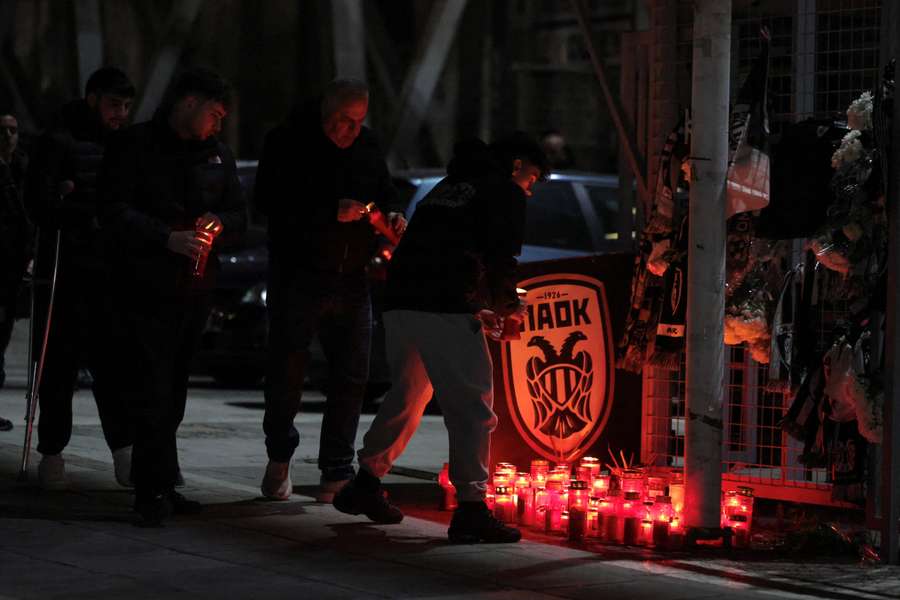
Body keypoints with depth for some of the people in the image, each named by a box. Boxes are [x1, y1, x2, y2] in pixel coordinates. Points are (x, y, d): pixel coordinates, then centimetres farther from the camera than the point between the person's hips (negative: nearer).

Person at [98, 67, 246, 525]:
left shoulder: (217, 154, 15)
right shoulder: (135, 146, -3)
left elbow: (238, 213, 17)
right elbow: (114, 211, -10)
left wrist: (219, 224, -7)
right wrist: (169, 238, -21)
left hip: (194, 290, 6)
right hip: (145, 288, -6)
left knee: (172, 390, 8)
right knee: (153, 390, -10)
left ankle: (154, 488, 14)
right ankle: (157, 489, -10)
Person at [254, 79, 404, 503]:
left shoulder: (368, 148, 9)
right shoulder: (288, 142, -7)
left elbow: (384, 195, 22)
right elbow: (270, 202, -17)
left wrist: (390, 217, -2)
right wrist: (332, 212, -24)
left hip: (351, 281, 4)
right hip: (298, 278, -4)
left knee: (351, 376, 2)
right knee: (287, 371, 3)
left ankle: (336, 475, 9)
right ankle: (279, 458, 25)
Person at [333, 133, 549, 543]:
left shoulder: (447, 187, 28)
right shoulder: (505, 193, 5)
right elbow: (500, 260, -6)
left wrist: (476, 310, 30)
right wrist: (507, 306, 13)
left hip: (400, 305, 8)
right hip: (445, 311, -8)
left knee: (407, 398, 23)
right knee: (471, 407, -6)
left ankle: (364, 486, 29)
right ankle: (471, 508, -13)